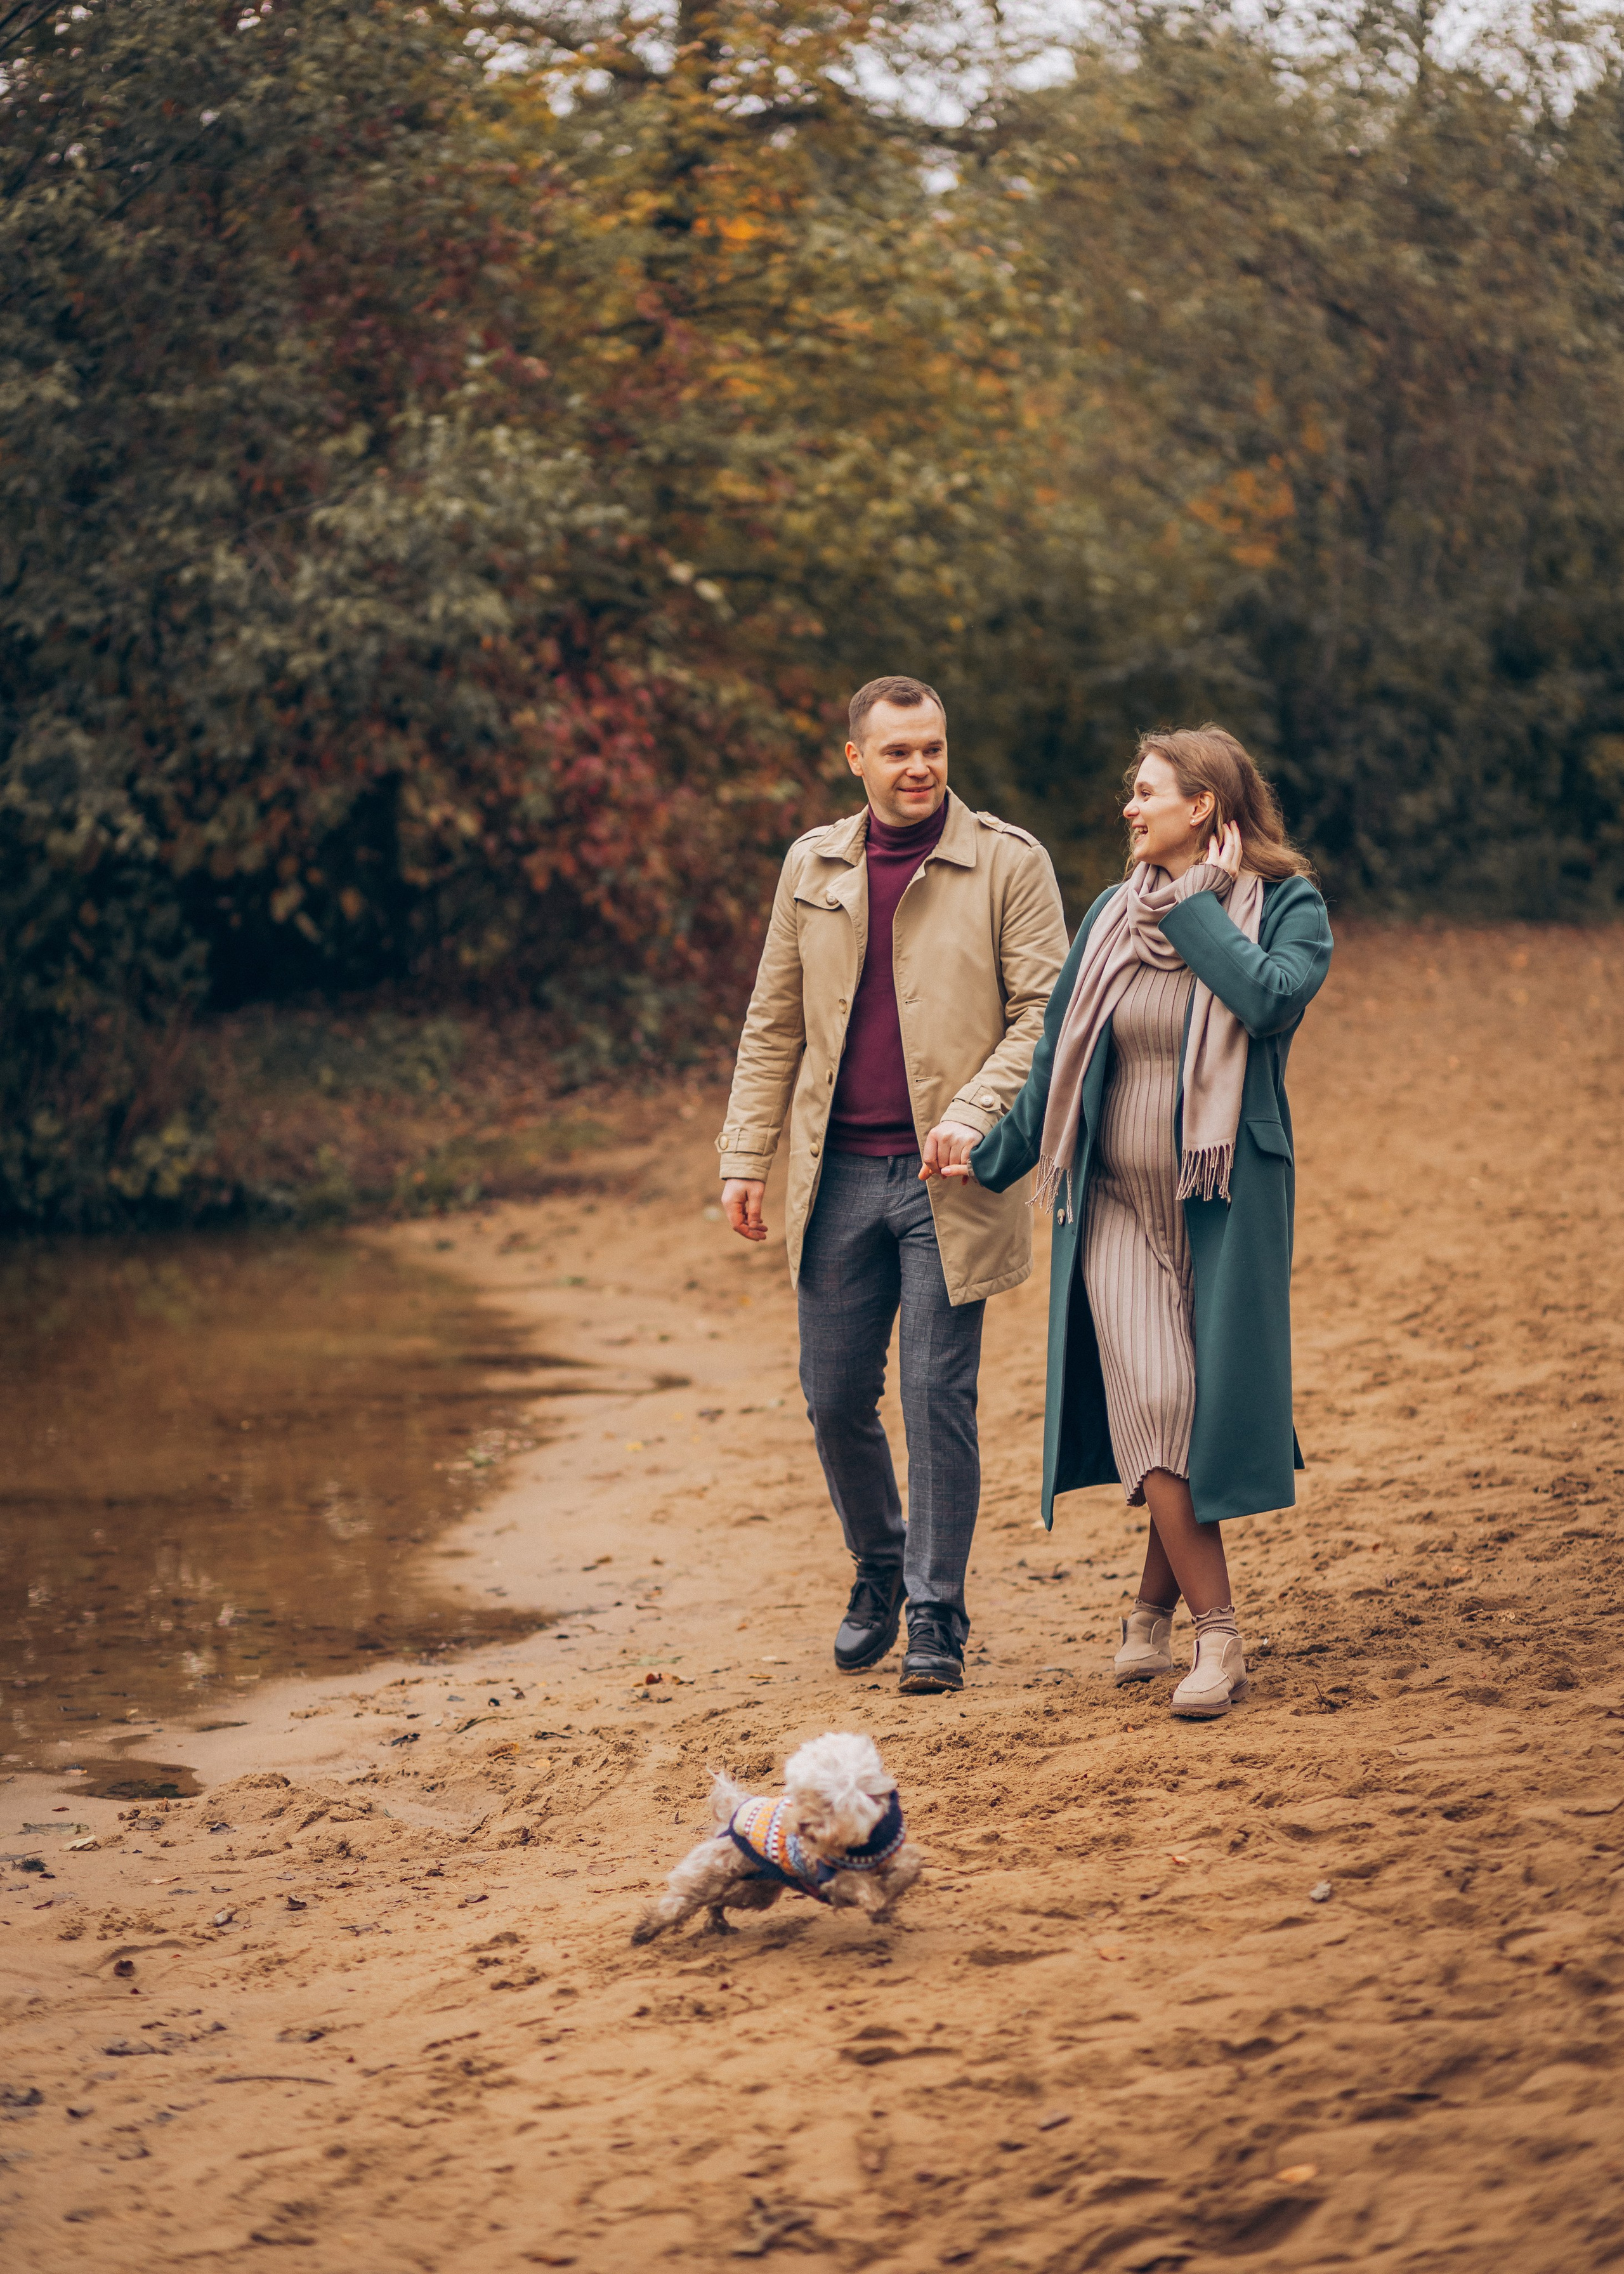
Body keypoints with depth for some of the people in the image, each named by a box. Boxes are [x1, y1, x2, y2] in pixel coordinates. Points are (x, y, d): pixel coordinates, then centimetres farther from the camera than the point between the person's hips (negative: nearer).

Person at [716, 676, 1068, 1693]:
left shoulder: (1009, 863, -2)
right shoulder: (813, 866, 9)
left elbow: (1045, 1013, -5)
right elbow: (773, 1026, 14)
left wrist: (973, 1116, -18)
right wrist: (746, 1158, 8)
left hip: (947, 1176, -4)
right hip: (840, 1176, 4)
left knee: (938, 1397, -4)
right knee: (836, 1397, 9)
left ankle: (937, 1617, 7)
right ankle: (879, 1570, 32)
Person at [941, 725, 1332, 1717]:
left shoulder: (1289, 905, -1)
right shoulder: (1115, 914, 10)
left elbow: (1271, 998, -22)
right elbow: (1060, 1048, 19)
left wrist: (1195, 908, -13)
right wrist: (997, 1152, 23)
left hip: (1225, 1203, -2)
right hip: (1116, 1199, 3)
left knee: (1207, 1409, -1)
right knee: (1154, 1402, -12)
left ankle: (1155, 1610, 18)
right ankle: (1218, 1636, -8)